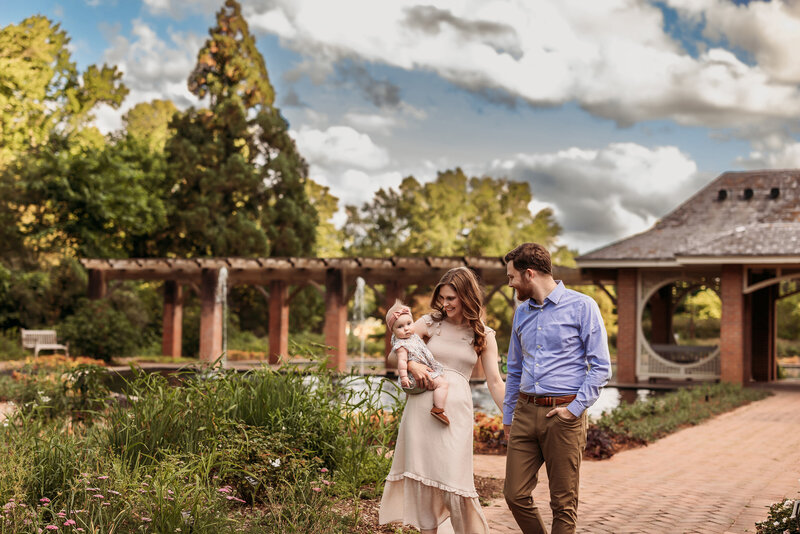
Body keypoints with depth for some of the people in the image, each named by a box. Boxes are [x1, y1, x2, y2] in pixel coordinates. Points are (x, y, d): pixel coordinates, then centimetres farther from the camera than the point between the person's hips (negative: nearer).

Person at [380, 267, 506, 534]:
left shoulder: (484, 336, 8)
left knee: (453, 477, -7)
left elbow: (495, 382, 6)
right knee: (423, 475, 4)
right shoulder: (431, 323, 8)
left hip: (456, 410, -2)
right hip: (421, 405, 2)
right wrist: (411, 365, -13)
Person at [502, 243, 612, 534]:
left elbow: (601, 366, -6)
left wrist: (575, 408, -13)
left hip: (563, 414, -5)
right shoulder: (521, 312, 14)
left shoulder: (581, 306, -4)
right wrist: (507, 415, 22)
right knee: (514, 494, 2)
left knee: (563, 502, 1)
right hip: (525, 411, 6)